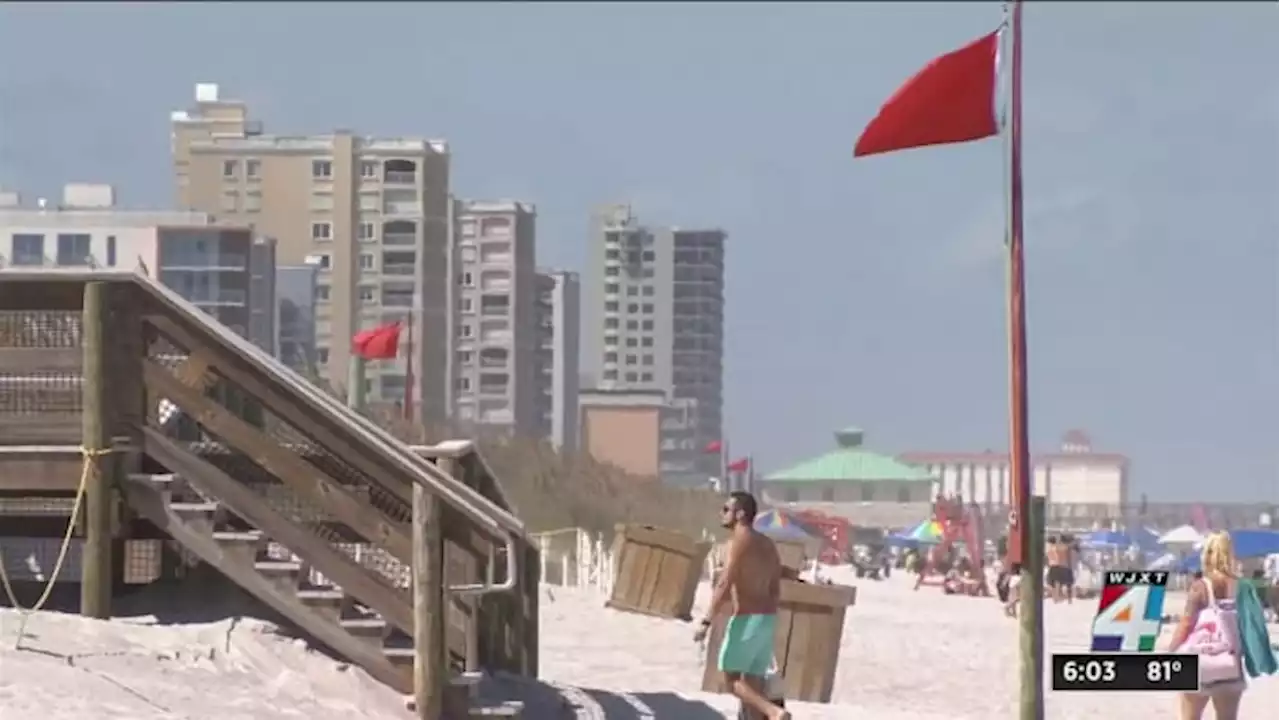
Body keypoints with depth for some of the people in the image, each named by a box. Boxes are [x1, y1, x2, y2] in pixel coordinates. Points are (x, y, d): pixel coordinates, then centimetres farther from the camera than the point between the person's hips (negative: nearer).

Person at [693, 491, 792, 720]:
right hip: (767, 619, 8)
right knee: (753, 683, 10)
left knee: (732, 680, -2)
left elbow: (724, 584, -19)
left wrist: (706, 621, -18)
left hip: (747, 619, -8)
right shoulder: (767, 544, 15)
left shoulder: (739, 541, -12)